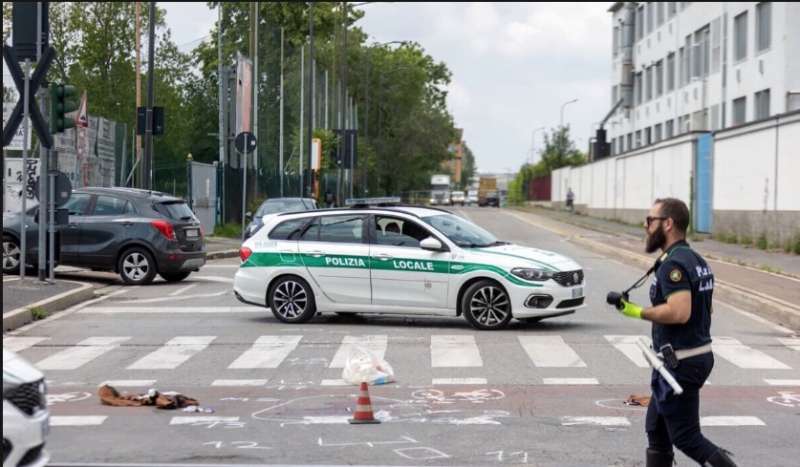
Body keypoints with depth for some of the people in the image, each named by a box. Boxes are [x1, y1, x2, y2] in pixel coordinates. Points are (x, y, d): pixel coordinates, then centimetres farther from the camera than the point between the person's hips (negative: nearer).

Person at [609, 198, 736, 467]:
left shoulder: (674, 264, -19)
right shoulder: (696, 260, 13)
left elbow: (679, 312, -31)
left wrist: (638, 312, -19)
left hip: (680, 363, -10)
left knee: (686, 437, -3)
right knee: (656, 428, 17)